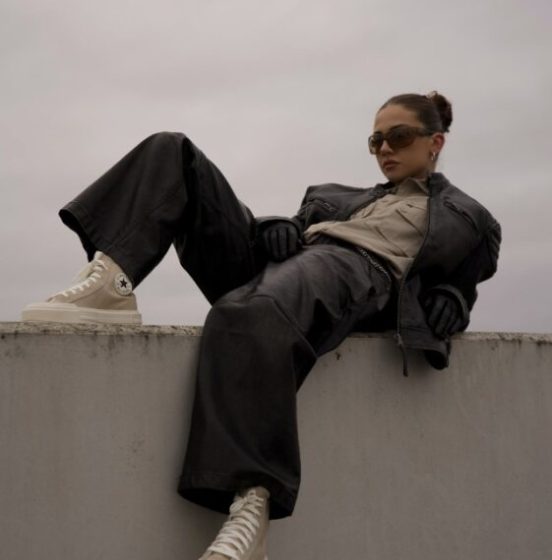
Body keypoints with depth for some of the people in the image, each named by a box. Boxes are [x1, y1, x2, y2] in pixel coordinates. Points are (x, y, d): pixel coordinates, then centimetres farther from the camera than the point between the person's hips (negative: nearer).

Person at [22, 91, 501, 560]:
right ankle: (109, 285, -28)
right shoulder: (354, 197, 37)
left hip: (353, 270, -7)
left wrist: (450, 302, -7)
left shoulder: (469, 219, 25)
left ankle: (251, 505, -47)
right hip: (278, 258, 7)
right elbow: (305, 221, 24)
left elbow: (458, 286, 17)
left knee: (250, 314, -43)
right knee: (171, 154, -4)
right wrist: (276, 228, 1)